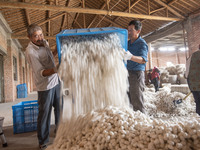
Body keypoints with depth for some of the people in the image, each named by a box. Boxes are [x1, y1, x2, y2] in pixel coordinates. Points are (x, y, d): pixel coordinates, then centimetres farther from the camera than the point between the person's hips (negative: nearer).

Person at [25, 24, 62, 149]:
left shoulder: (44, 42, 2)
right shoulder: (30, 52, -21)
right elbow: (41, 72, -25)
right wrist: (54, 70, -42)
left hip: (56, 80, 7)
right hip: (45, 85, -7)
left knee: (60, 108, 18)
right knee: (45, 113, 3)